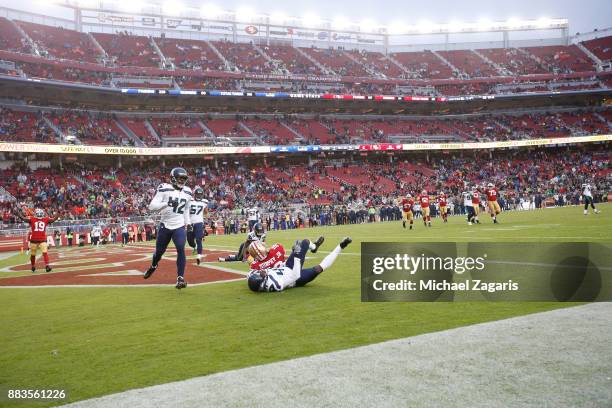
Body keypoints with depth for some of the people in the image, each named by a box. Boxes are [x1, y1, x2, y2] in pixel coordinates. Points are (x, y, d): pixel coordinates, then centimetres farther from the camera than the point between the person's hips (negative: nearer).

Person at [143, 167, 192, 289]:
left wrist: (188, 225, 16)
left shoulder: (187, 192, 3)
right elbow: (152, 206, -17)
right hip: (165, 226, -1)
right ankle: (153, 266, 48)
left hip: (179, 226, 2)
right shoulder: (164, 189, -11)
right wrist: (167, 203, -30)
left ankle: (180, 278, -8)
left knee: (181, 250, -17)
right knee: (159, 251, 14)